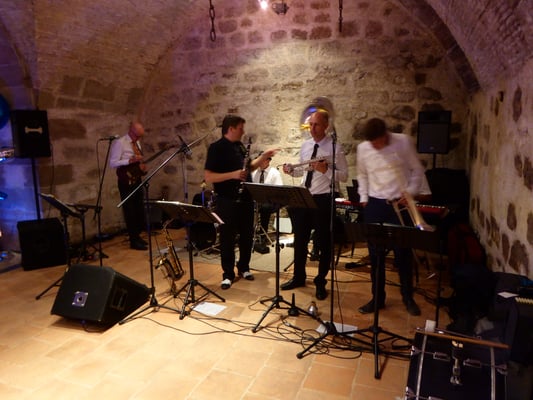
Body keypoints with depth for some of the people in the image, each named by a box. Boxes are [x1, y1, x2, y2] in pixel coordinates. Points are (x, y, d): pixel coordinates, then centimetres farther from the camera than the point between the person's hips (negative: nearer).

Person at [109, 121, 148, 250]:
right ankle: (133, 241, 6)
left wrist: (142, 167, 2)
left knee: (140, 210, 12)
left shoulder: (137, 143, 13)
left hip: (137, 180, 8)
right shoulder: (119, 143, -12)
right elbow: (112, 163, -17)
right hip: (127, 182, -8)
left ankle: (137, 236, 26)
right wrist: (130, 160, -26)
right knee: (130, 211, -2)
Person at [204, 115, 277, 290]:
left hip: (246, 199, 7)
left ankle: (244, 267, 30)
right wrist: (233, 175, -25)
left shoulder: (240, 146, 10)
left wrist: (263, 157, 8)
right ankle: (228, 274, 16)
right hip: (227, 201, -7)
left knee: (247, 235, 14)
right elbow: (208, 177, -17)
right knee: (227, 238, 3)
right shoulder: (216, 148, -11)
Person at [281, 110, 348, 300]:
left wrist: (326, 170, -26)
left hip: (323, 199, -6)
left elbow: (344, 176, -12)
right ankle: (298, 277, 35)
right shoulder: (305, 146, 9)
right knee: (300, 239, 16)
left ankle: (320, 282, 26)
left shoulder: (335, 148, -9)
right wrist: (291, 170, -2)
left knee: (323, 242, 7)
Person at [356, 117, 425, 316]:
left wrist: (410, 191, -10)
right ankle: (377, 298, 21)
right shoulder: (363, 148, 0)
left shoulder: (404, 142, -6)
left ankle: (408, 297, 25)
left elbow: (417, 170, 2)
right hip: (374, 204, 2)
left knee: (403, 253, 6)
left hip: (399, 204, -2)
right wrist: (364, 198, 7)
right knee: (375, 254, 6)